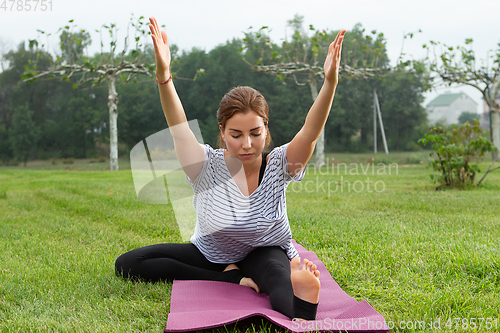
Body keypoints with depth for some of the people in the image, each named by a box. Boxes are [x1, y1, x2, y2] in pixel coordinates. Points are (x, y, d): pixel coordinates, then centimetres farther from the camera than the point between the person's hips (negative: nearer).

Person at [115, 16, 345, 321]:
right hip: (209, 254, 3)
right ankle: (232, 279, -21)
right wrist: (164, 75, -52)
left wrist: (330, 82, -52)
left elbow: (310, 133, -36)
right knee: (128, 264, -14)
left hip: (264, 252, -2)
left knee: (276, 274, -39)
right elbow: (179, 127, -35)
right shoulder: (207, 166, -20)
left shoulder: (278, 166, -20)